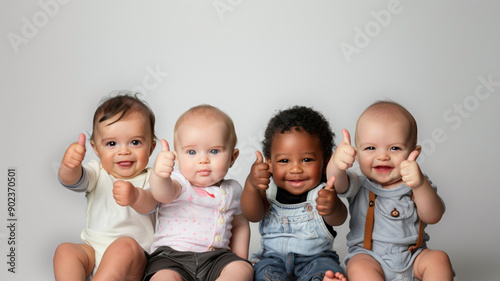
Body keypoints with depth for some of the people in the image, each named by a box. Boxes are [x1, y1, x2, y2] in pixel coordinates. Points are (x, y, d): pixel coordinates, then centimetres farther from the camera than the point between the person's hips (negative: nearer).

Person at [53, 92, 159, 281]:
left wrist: (135, 196, -48)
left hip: (135, 260, -3)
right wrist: (68, 165, -38)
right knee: (65, 250, -21)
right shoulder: (97, 173, 8)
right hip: (93, 250, 3)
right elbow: (72, 180, -12)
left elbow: (149, 205, -22)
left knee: (126, 245, -32)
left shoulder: (149, 179, -1)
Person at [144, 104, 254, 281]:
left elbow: (240, 225, 26)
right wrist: (159, 174, -54)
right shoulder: (178, 183, -5)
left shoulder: (232, 190, 10)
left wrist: (240, 258, 14)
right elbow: (163, 194, -31)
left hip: (216, 257, 4)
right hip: (172, 256, -4)